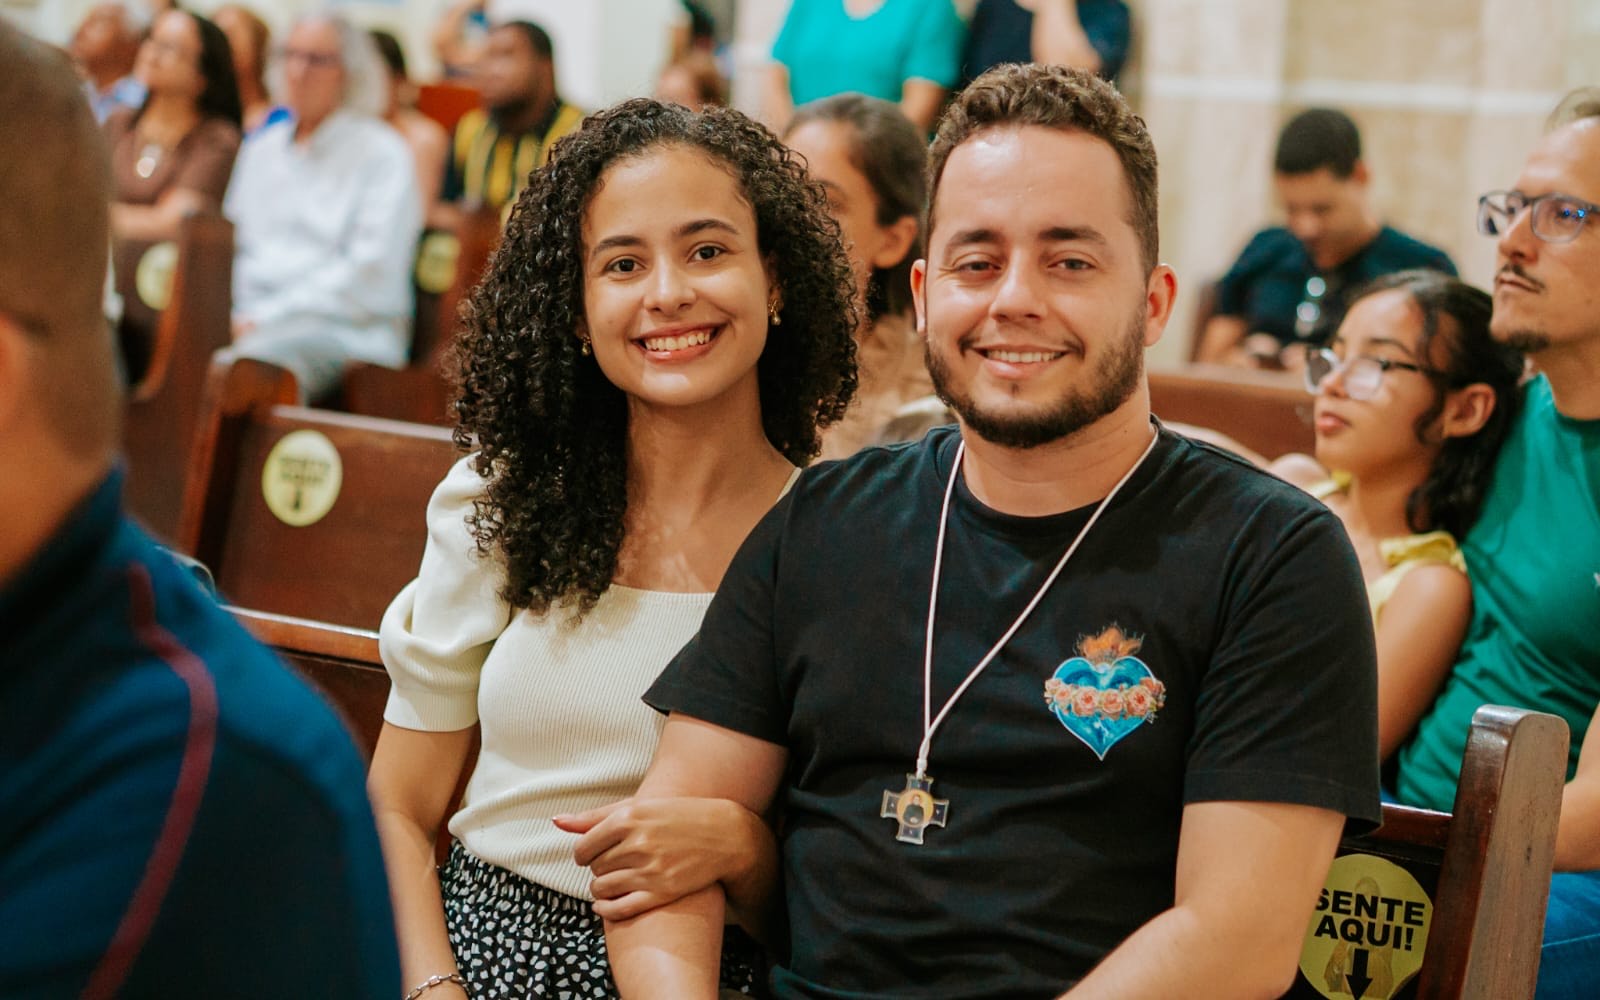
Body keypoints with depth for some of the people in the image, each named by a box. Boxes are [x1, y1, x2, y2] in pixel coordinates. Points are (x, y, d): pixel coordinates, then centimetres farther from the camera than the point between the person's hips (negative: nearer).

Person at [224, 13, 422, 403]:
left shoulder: (383, 155, 1)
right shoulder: (262, 150, 23)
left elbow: (369, 274, -9)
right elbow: (236, 246, 21)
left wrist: (269, 317, -13)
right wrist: (240, 317, -2)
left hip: (347, 331, -5)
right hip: (257, 320, 5)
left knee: (244, 368, -38)